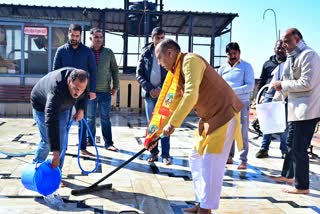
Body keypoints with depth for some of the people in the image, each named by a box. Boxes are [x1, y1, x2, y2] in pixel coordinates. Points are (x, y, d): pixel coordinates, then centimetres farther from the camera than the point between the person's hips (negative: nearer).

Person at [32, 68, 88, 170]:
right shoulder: (56, 89, -46)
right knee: (47, 140, -8)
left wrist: (81, 109, -19)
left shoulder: (80, 80, -27)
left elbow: (83, 95, 0)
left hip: (62, 106, 5)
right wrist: (56, 153, -53)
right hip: (42, 106, -5)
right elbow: (51, 122, -50)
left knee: (62, 140, -1)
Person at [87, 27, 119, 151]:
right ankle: (90, 140, 25)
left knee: (105, 118, 5)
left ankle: (108, 143, 10)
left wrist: (115, 86, 3)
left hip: (105, 91, 0)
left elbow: (115, 70, 8)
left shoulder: (108, 53, 3)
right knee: (90, 117, 11)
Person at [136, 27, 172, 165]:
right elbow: (139, 74, 4)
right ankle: (154, 152, 15)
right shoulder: (146, 53, 6)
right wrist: (150, 89, -9)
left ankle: (165, 154, 1)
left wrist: (161, 89, -14)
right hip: (149, 93, 2)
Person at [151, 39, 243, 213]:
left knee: (211, 163, -8)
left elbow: (191, 95, -31)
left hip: (224, 114, -10)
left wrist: (173, 124, -31)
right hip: (209, 117, 10)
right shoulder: (176, 72, 10)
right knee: (196, 160, 12)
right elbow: (172, 105, 14)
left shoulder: (190, 61, -18)